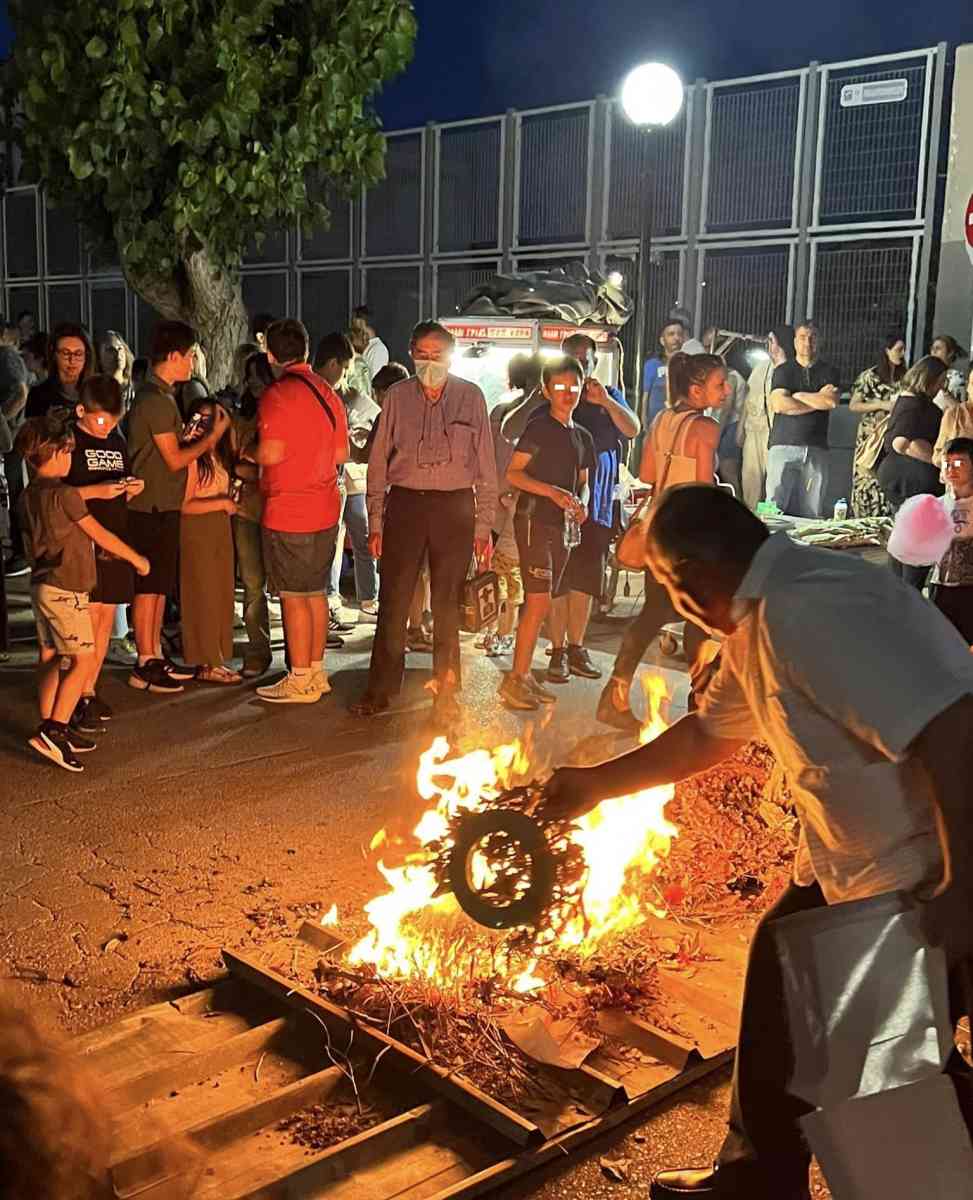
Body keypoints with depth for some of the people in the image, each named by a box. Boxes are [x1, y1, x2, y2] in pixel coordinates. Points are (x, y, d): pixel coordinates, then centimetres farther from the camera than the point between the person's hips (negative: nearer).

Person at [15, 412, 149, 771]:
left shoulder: (28, 496, 10)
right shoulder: (65, 494, -15)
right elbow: (101, 535, -9)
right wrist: (136, 558, 3)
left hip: (41, 585, 9)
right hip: (66, 590, -9)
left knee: (50, 657, 11)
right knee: (83, 659, -6)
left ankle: (49, 731, 15)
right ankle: (54, 730, -13)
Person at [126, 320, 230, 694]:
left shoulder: (160, 394, 14)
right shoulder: (156, 399, -18)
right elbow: (174, 460, -16)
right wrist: (213, 436, -8)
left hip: (163, 505, 10)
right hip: (152, 508, -10)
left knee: (161, 585, 14)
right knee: (149, 587, -3)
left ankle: (155, 656, 23)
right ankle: (144, 666, 5)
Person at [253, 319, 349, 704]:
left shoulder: (277, 395, -13)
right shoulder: (327, 392, 9)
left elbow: (270, 453, -20)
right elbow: (342, 453, 11)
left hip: (288, 513, -8)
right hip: (325, 510, 8)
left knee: (293, 596, -1)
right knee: (316, 592, 15)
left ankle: (300, 682, 5)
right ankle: (316, 672, 23)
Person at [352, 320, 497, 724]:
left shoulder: (471, 396, 3)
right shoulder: (397, 396, 5)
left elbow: (486, 466, 5)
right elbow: (378, 462, 8)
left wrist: (484, 524, 0)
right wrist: (375, 521, 3)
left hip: (454, 507, -1)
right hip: (405, 504, 1)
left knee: (447, 606, 6)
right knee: (392, 600, 3)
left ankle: (445, 693, 17)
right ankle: (381, 689, 14)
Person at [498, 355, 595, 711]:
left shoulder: (582, 436, 15)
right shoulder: (538, 427, -4)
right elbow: (513, 474, -9)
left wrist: (581, 503, 1)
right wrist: (552, 492, -19)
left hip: (563, 526, 7)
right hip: (535, 520, -7)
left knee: (539, 605, 10)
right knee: (539, 602, -13)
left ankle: (524, 675, 17)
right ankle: (515, 679, -7)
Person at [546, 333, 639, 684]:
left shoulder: (609, 398, 12)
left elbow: (633, 429, -7)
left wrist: (605, 401, -20)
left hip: (596, 504, 3)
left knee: (586, 579, 10)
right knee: (558, 581, -2)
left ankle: (576, 647, 21)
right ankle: (558, 651, 6)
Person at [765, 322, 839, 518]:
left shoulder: (829, 372, 16)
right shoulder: (783, 370, 11)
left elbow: (832, 401, -3)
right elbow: (778, 404, -6)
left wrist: (799, 395, 2)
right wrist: (818, 400, -1)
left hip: (816, 449, 2)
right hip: (784, 446, -2)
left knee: (810, 512, -1)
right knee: (775, 507, -11)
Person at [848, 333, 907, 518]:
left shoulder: (905, 377, 9)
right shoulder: (870, 376, -1)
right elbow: (853, 405, -2)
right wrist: (882, 405, -11)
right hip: (871, 436, -3)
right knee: (868, 484, -5)